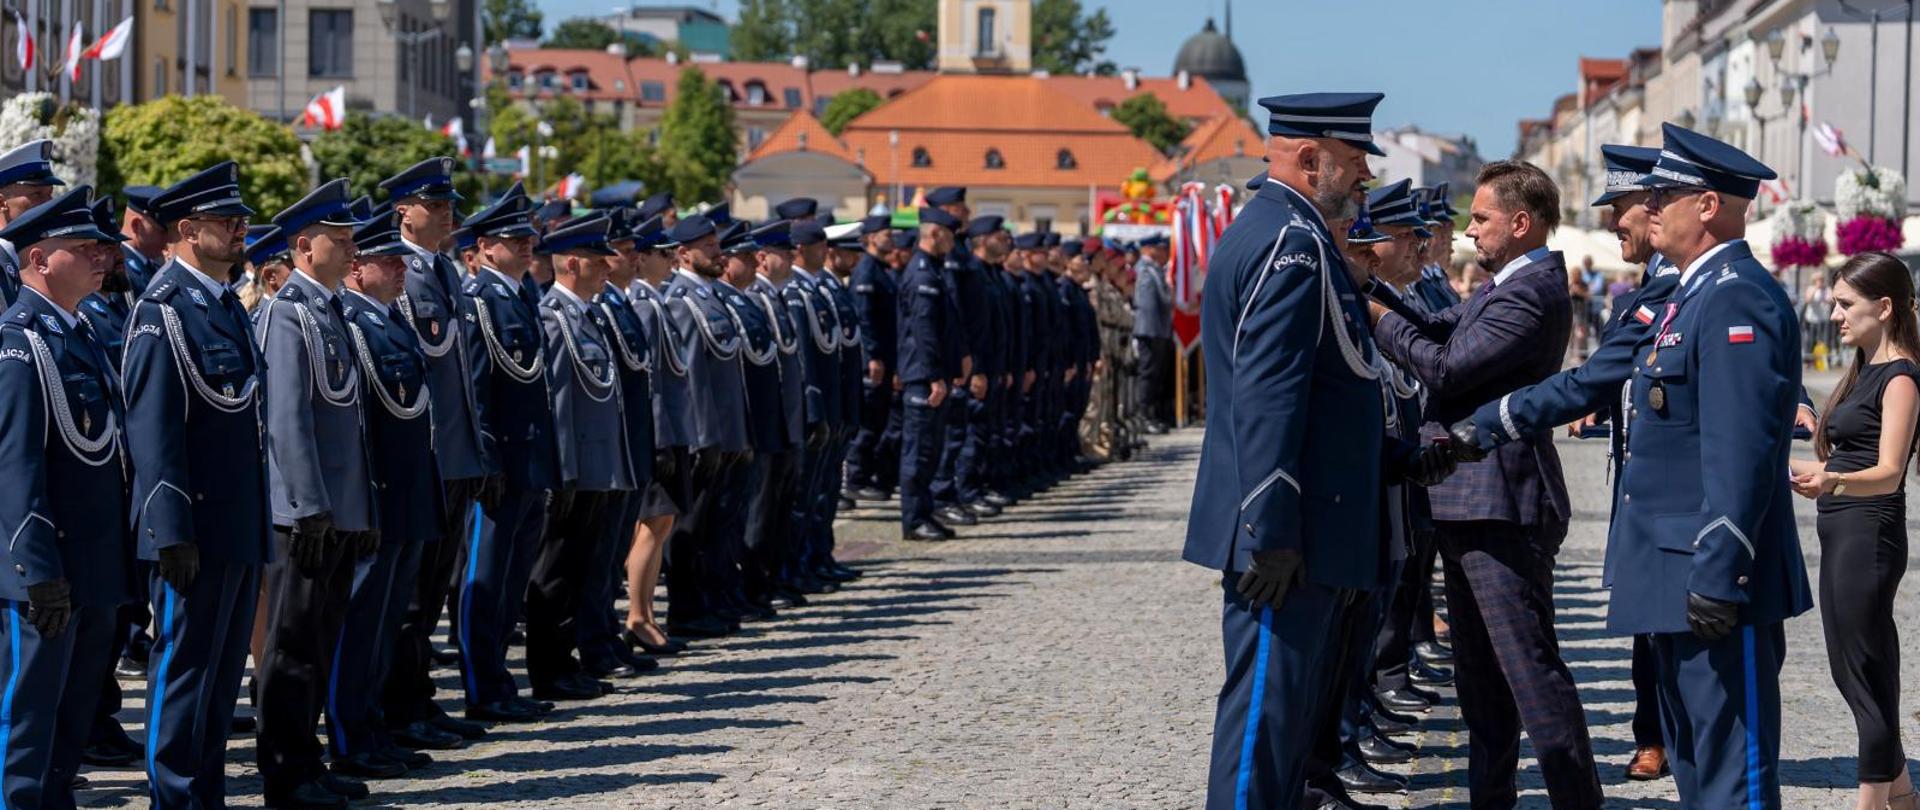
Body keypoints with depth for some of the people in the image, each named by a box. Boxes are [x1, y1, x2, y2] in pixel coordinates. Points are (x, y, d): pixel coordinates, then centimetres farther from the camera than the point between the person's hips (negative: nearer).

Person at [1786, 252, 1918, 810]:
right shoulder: (1865, 371, 15)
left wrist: (1832, 481, -42)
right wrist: (1798, 470, 33)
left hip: (1870, 533, -10)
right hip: (1840, 533, 10)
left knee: (1866, 679, -6)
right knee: (1852, 670, 15)